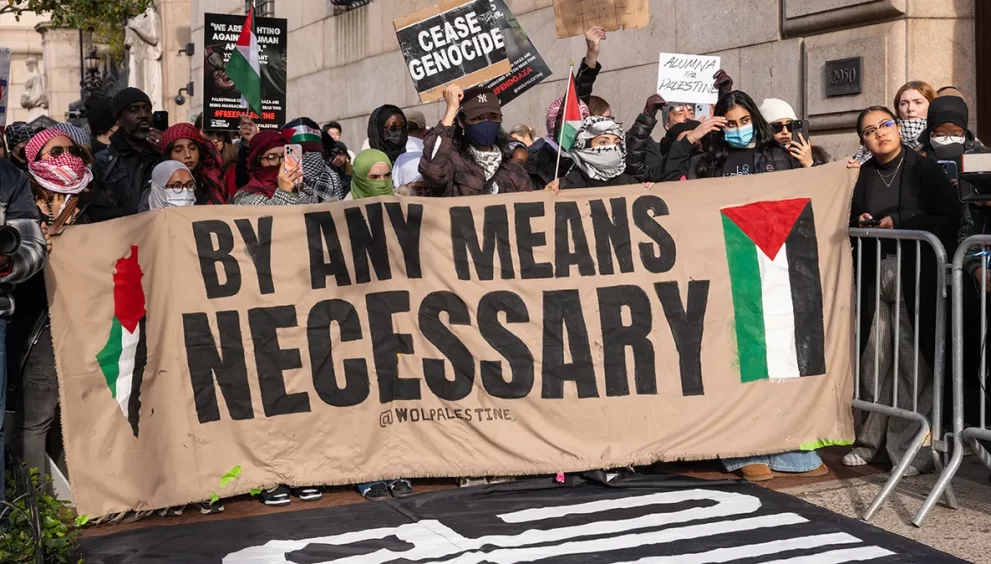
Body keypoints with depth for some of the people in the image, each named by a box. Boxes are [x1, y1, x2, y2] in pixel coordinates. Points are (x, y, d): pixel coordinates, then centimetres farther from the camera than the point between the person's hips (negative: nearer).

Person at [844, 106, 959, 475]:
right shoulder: (861, 176, 12)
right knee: (873, 357, 4)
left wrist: (898, 223, -12)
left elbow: (950, 219, -6)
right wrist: (859, 223, -1)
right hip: (873, 275, 4)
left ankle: (911, 447, 4)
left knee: (912, 361, -5)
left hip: (916, 275, -4)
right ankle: (870, 439, 16)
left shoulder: (924, 169, 1)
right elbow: (848, 221, 21)